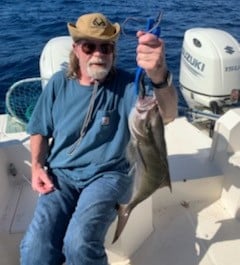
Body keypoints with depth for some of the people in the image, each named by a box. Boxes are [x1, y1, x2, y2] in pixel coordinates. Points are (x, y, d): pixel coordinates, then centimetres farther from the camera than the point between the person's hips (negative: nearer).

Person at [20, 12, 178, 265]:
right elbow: (40, 131, 14)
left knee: (79, 243, -28)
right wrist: (37, 167, -4)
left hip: (107, 174, -2)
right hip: (61, 173, 3)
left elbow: (166, 115, -27)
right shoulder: (59, 83, 2)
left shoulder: (126, 85, -8)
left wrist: (159, 76, -49)